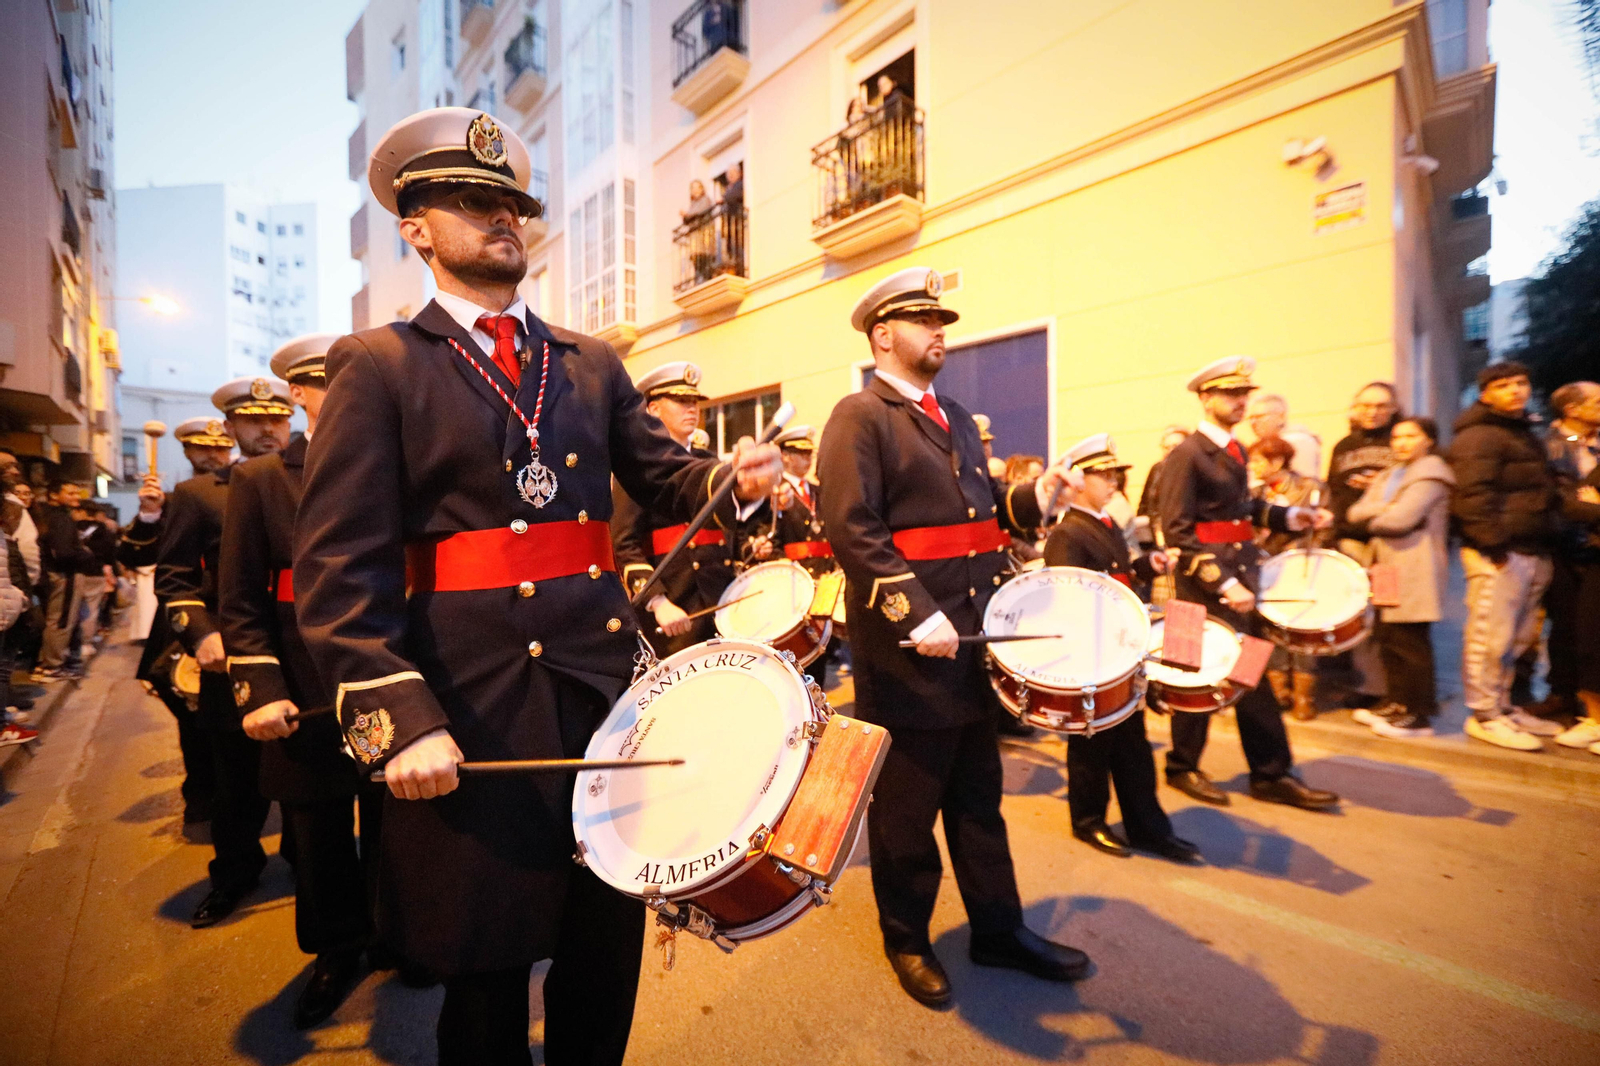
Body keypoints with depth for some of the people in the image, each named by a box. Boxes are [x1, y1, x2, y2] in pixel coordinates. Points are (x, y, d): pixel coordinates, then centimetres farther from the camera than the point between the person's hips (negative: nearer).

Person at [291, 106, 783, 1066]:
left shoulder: (593, 364, 13)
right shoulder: (378, 366, 0)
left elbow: (664, 476, 7)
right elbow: (340, 566, -8)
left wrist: (733, 478, -16)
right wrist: (399, 719, -18)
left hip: (607, 676, 4)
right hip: (474, 703, -4)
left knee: (610, 938, 20)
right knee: (486, 961, 15)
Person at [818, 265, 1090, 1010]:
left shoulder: (955, 416, 17)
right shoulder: (859, 417, -9)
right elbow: (853, 531, -19)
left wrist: (1035, 498, 0)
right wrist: (919, 616, -26)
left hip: (973, 639, 8)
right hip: (905, 648, -8)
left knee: (979, 795, 20)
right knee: (906, 803, 10)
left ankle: (998, 929, 37)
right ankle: (907, 941, 31)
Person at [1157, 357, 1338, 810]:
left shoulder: (1236, 450, 13)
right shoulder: (1187, 454, -13)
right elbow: (1177, 532, -18)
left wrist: (1290, 516, 8)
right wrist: (1222, 583, -23)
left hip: (1241, 574, 8)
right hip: (1204, 584, -8)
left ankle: (1273, 775, 23)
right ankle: (1182, 767, 22)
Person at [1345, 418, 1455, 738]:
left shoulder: (1430, 473, -6)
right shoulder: (1389, 476, 19)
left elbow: (1399, 519, -18)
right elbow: (1356, 512, 8)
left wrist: (1372, 519, 0)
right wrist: (1384, 511, -10)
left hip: (1414, 570, -8)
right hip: (1387, 567, 8)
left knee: (1410, 642, -4)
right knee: (1387, 638, 12)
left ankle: (1419, 715, 5)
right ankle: (1398, 703, 24)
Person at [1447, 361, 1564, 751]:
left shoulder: (1525, 432, 23)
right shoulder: (1478, 436, -9)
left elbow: (1542, 492, 29)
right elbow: (1474, 496, -19)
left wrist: (1543, 546, 19)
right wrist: (1494, 544, -23)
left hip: (1531, 551, 10)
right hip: (1498, 552, -9)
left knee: (1519, 637, 13)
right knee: (1490, 637, -6)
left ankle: (1503, 706, 23)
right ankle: (1485, 716, 0)